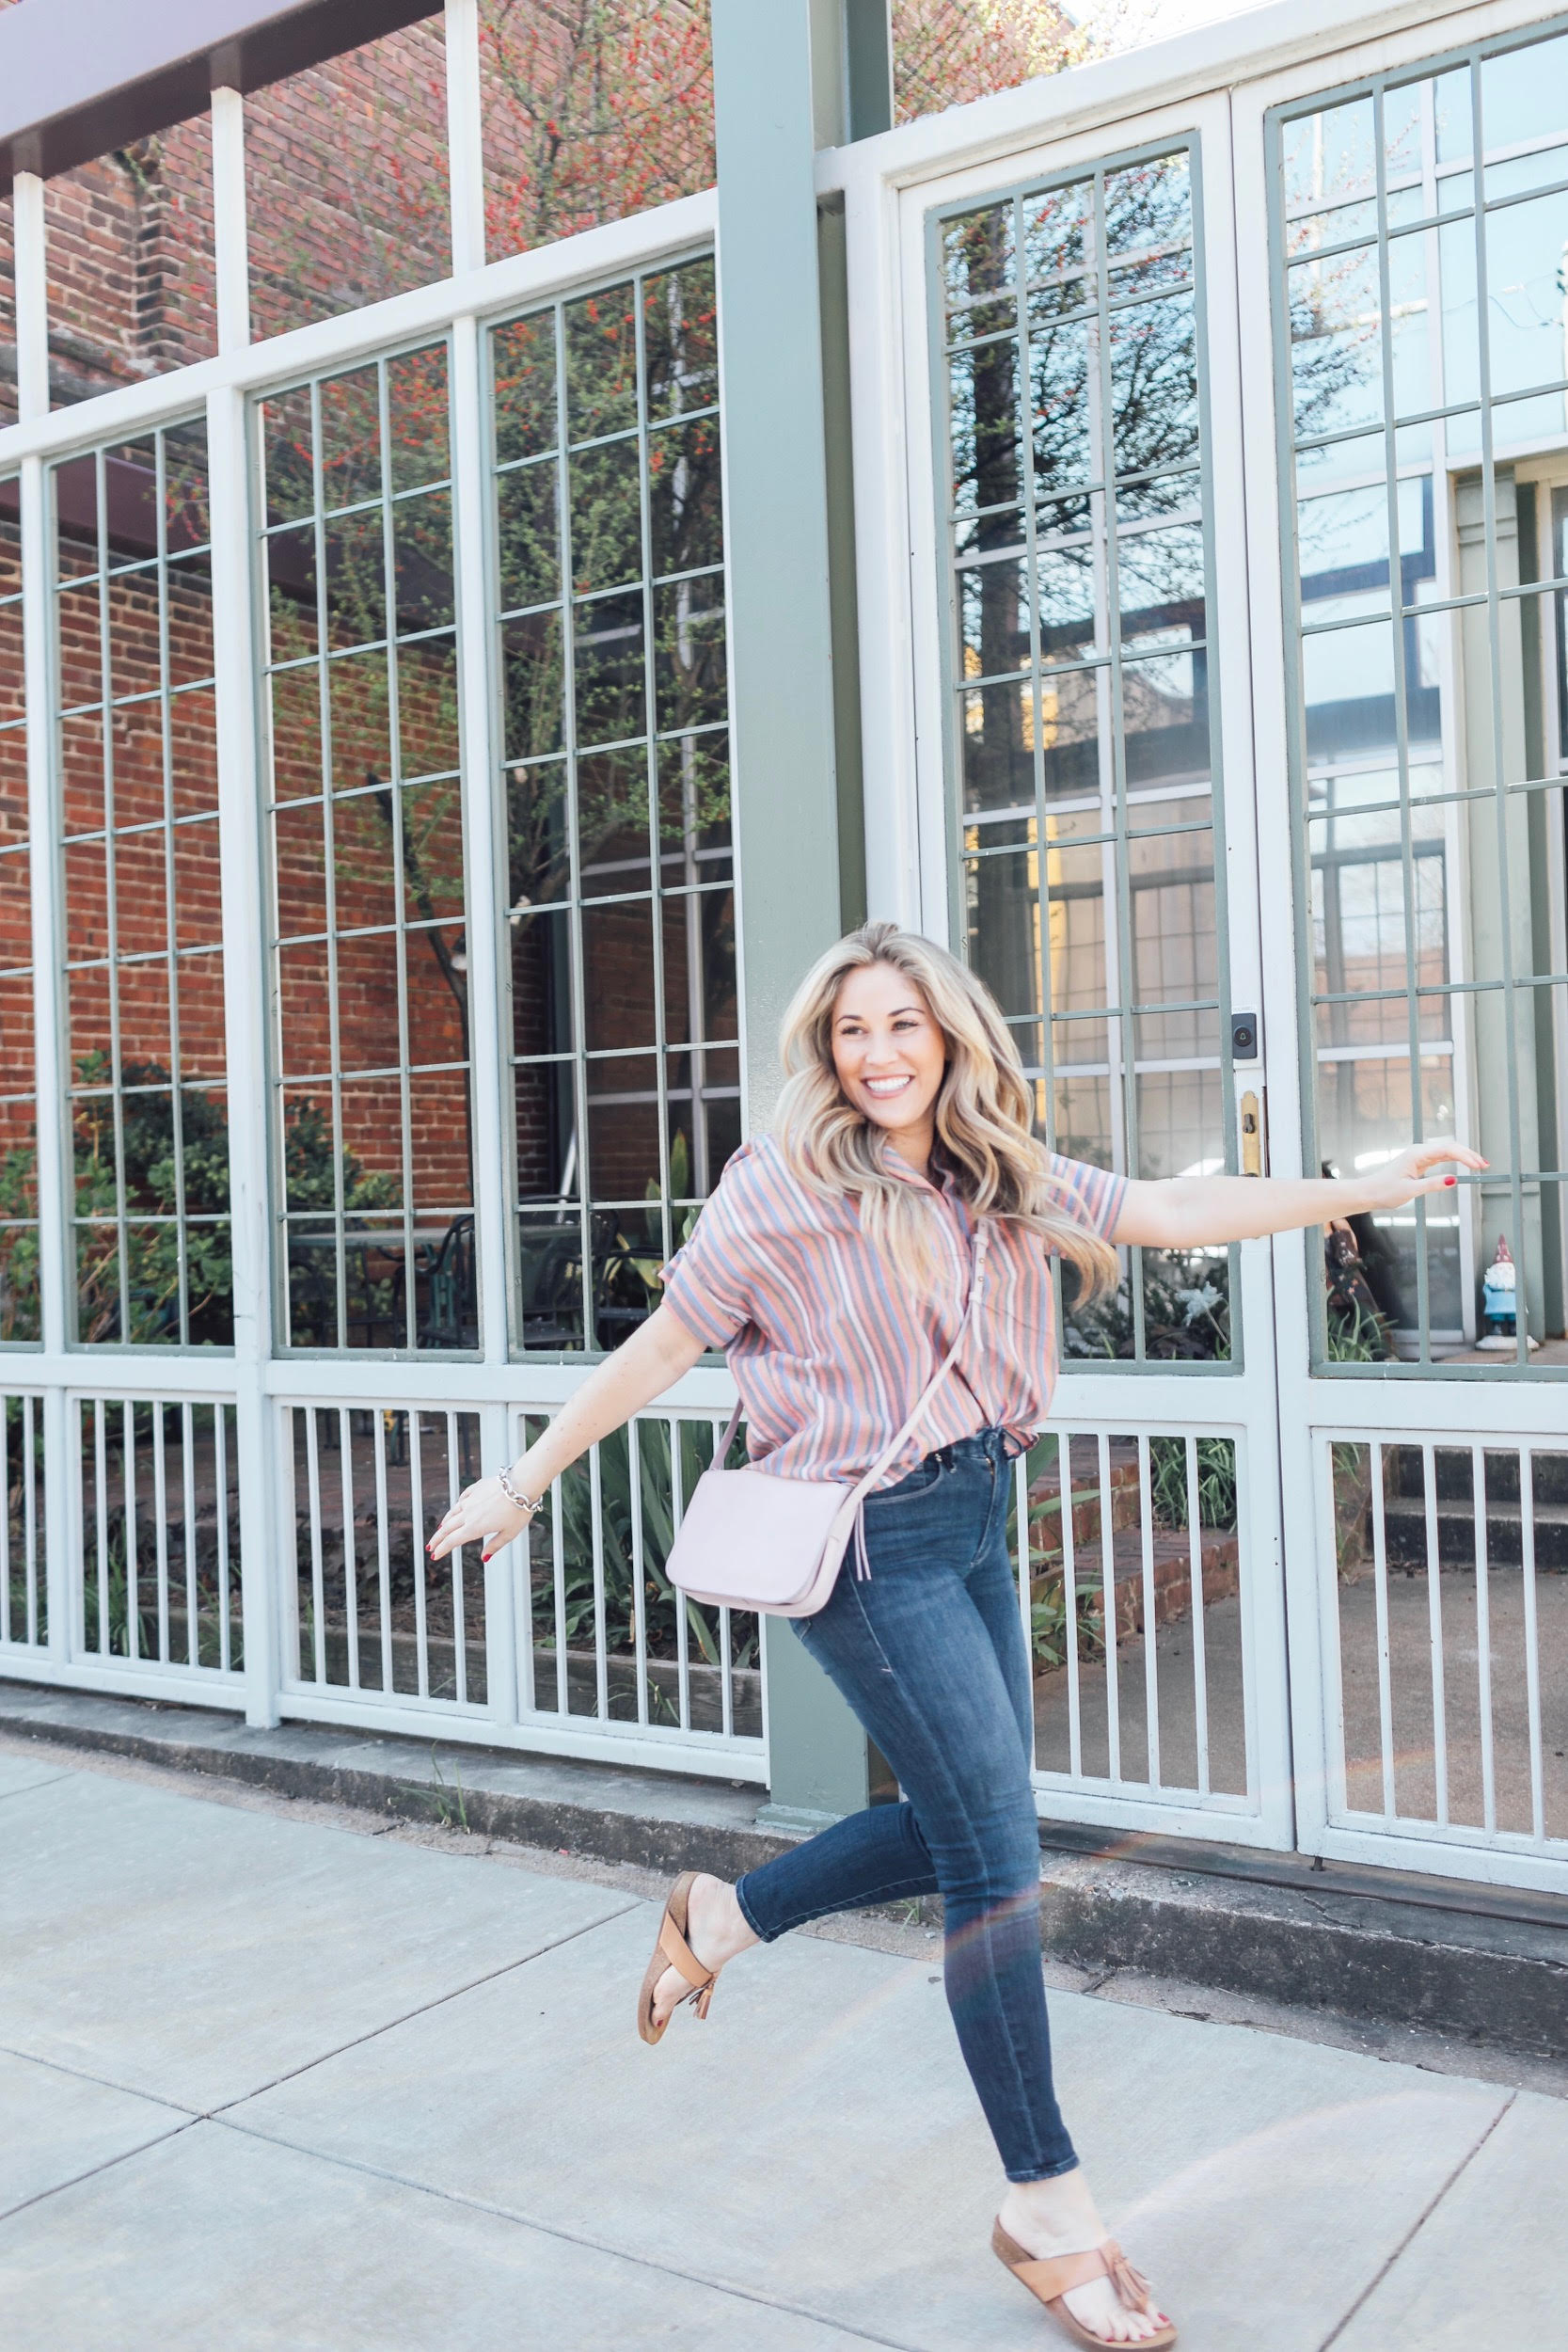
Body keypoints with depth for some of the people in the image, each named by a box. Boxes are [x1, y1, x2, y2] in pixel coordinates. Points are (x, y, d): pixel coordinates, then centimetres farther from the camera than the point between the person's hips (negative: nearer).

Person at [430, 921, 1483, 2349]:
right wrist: (525, 1481, 0)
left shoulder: (1003, 1178, 6)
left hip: (973, 1521, 7)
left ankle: (724, 1915, 36)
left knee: (970, 1825, 15)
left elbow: (1171, 1213, 3)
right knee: (998, 1860, -3)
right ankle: (1049, 2209, 14)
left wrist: (1371, 1188, -1)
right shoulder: (784, 1185, -11)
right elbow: (660, 1348, -4)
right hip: (868, 1541, -7)